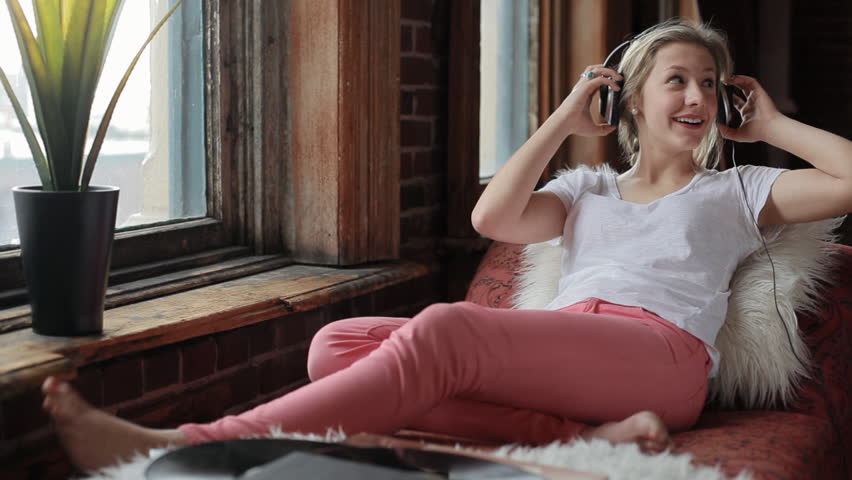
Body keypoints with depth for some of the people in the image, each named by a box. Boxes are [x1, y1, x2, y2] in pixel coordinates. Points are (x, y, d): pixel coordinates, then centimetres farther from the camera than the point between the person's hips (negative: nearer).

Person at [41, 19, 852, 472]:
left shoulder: (737, 189, 25)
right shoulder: (589, 188, 32)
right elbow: (492, 217, 13)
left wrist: (769, 123, 22)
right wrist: (564, 120, 19)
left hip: (658, 352, -5)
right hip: (557, 354, 5)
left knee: (445, 328, -34)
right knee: (337, 344, -19)